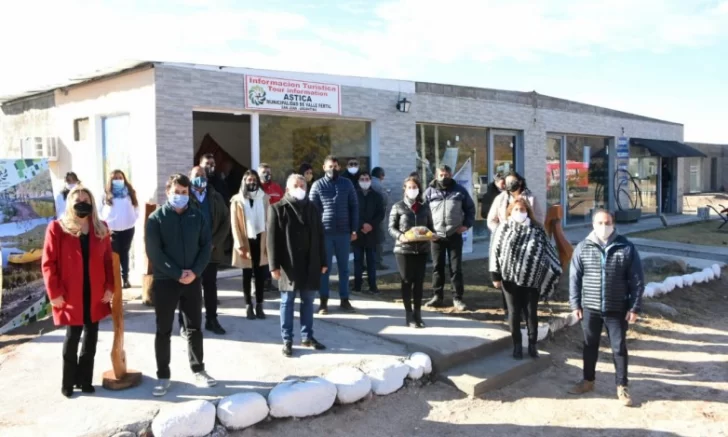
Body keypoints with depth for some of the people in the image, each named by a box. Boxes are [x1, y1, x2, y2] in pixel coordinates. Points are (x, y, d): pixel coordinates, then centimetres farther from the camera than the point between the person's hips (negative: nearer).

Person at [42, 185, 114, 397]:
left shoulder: (101, 228, 6)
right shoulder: (57, 228, -6)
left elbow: (108, 260, 7)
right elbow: (48, 263, -7)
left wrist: (109, 287, 0)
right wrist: (54, 292, -10)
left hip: (96, 293, 4)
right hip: (71, 294, -4)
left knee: (91, 336, 10)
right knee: (73, 336, 4)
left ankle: (85, 379, 23)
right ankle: (68, 382, 20)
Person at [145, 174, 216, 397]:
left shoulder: (197, 216, 4)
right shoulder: (156, 218, -4)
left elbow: (207, 245, 2)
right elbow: (154, 252, -11)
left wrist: (195, 271, -11)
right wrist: (177, 273, -15)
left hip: (192, 280, 2)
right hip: (165, 281, -2)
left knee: (194, 328, 11)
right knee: (164, 330, 6)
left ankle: (198, 370, 24)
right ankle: (163, 376, 16)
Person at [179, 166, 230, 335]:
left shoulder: (216, 197, 8)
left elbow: (225, 222, 4)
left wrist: (214, 243, -7)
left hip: (212, 250, 4)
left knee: (210, 286, 12)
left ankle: (211, 320, 23)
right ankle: (184, 324, 12)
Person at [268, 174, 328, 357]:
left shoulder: (313, 209, 11)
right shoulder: (278, 209, -2)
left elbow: (320, 237, 12)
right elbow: (272, 239, -6)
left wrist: (323, 262, 8)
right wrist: (274, 265, -11)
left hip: (310, 264, 4)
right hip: (289, 265, -4)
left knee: (308, 301, 11)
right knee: (287, 303, 4)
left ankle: (307, 337, 22)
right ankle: (287, 340, 13)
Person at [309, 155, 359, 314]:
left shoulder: (347, 183, 6)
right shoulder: (318, 185, 1)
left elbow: (354, 207, 6)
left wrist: (354, 229, 0)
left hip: (344, 232, 2)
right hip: (324, 232, -1)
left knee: (344, 267, 8)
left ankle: (344, 300, 17)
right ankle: (323, 301, 12)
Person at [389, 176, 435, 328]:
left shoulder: (425, 207, 11)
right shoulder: (398, 206, 1)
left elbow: (430, 226, 14)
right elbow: (391, 228, 0)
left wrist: (433, 234, -8)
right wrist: (400, 236, -20)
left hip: (422, 249, 3)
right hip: (404, 249, -3)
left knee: (419, 281, 6)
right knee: (407, 281, 1)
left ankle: (418, 314, 16)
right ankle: (409, 315, 9)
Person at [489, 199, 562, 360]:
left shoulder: (537, 229, 2)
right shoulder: (504, 228, 0)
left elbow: (547, 250, 6)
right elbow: (495, 251, -2)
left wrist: (555, 270, 1)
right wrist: (495, 275, -5)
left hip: (531, 279, 1)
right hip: (510, 278, 0)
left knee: (531, 312, 8)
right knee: (514, 312, 8)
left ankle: (532, 344, 22)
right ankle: (517, 345, 20)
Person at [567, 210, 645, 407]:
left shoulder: (627, 248, -6)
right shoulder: (582, 248, -2)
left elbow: (637, 280, -4)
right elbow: (574, 278, 2)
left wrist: (634, 307, -7)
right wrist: (575, 304, -1)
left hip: (617, 309, -2)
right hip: (589, 308, 2)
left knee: (619, 348, 7)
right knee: (590, 346, 15)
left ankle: (622, 387, 21)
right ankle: (588, 381, 31)